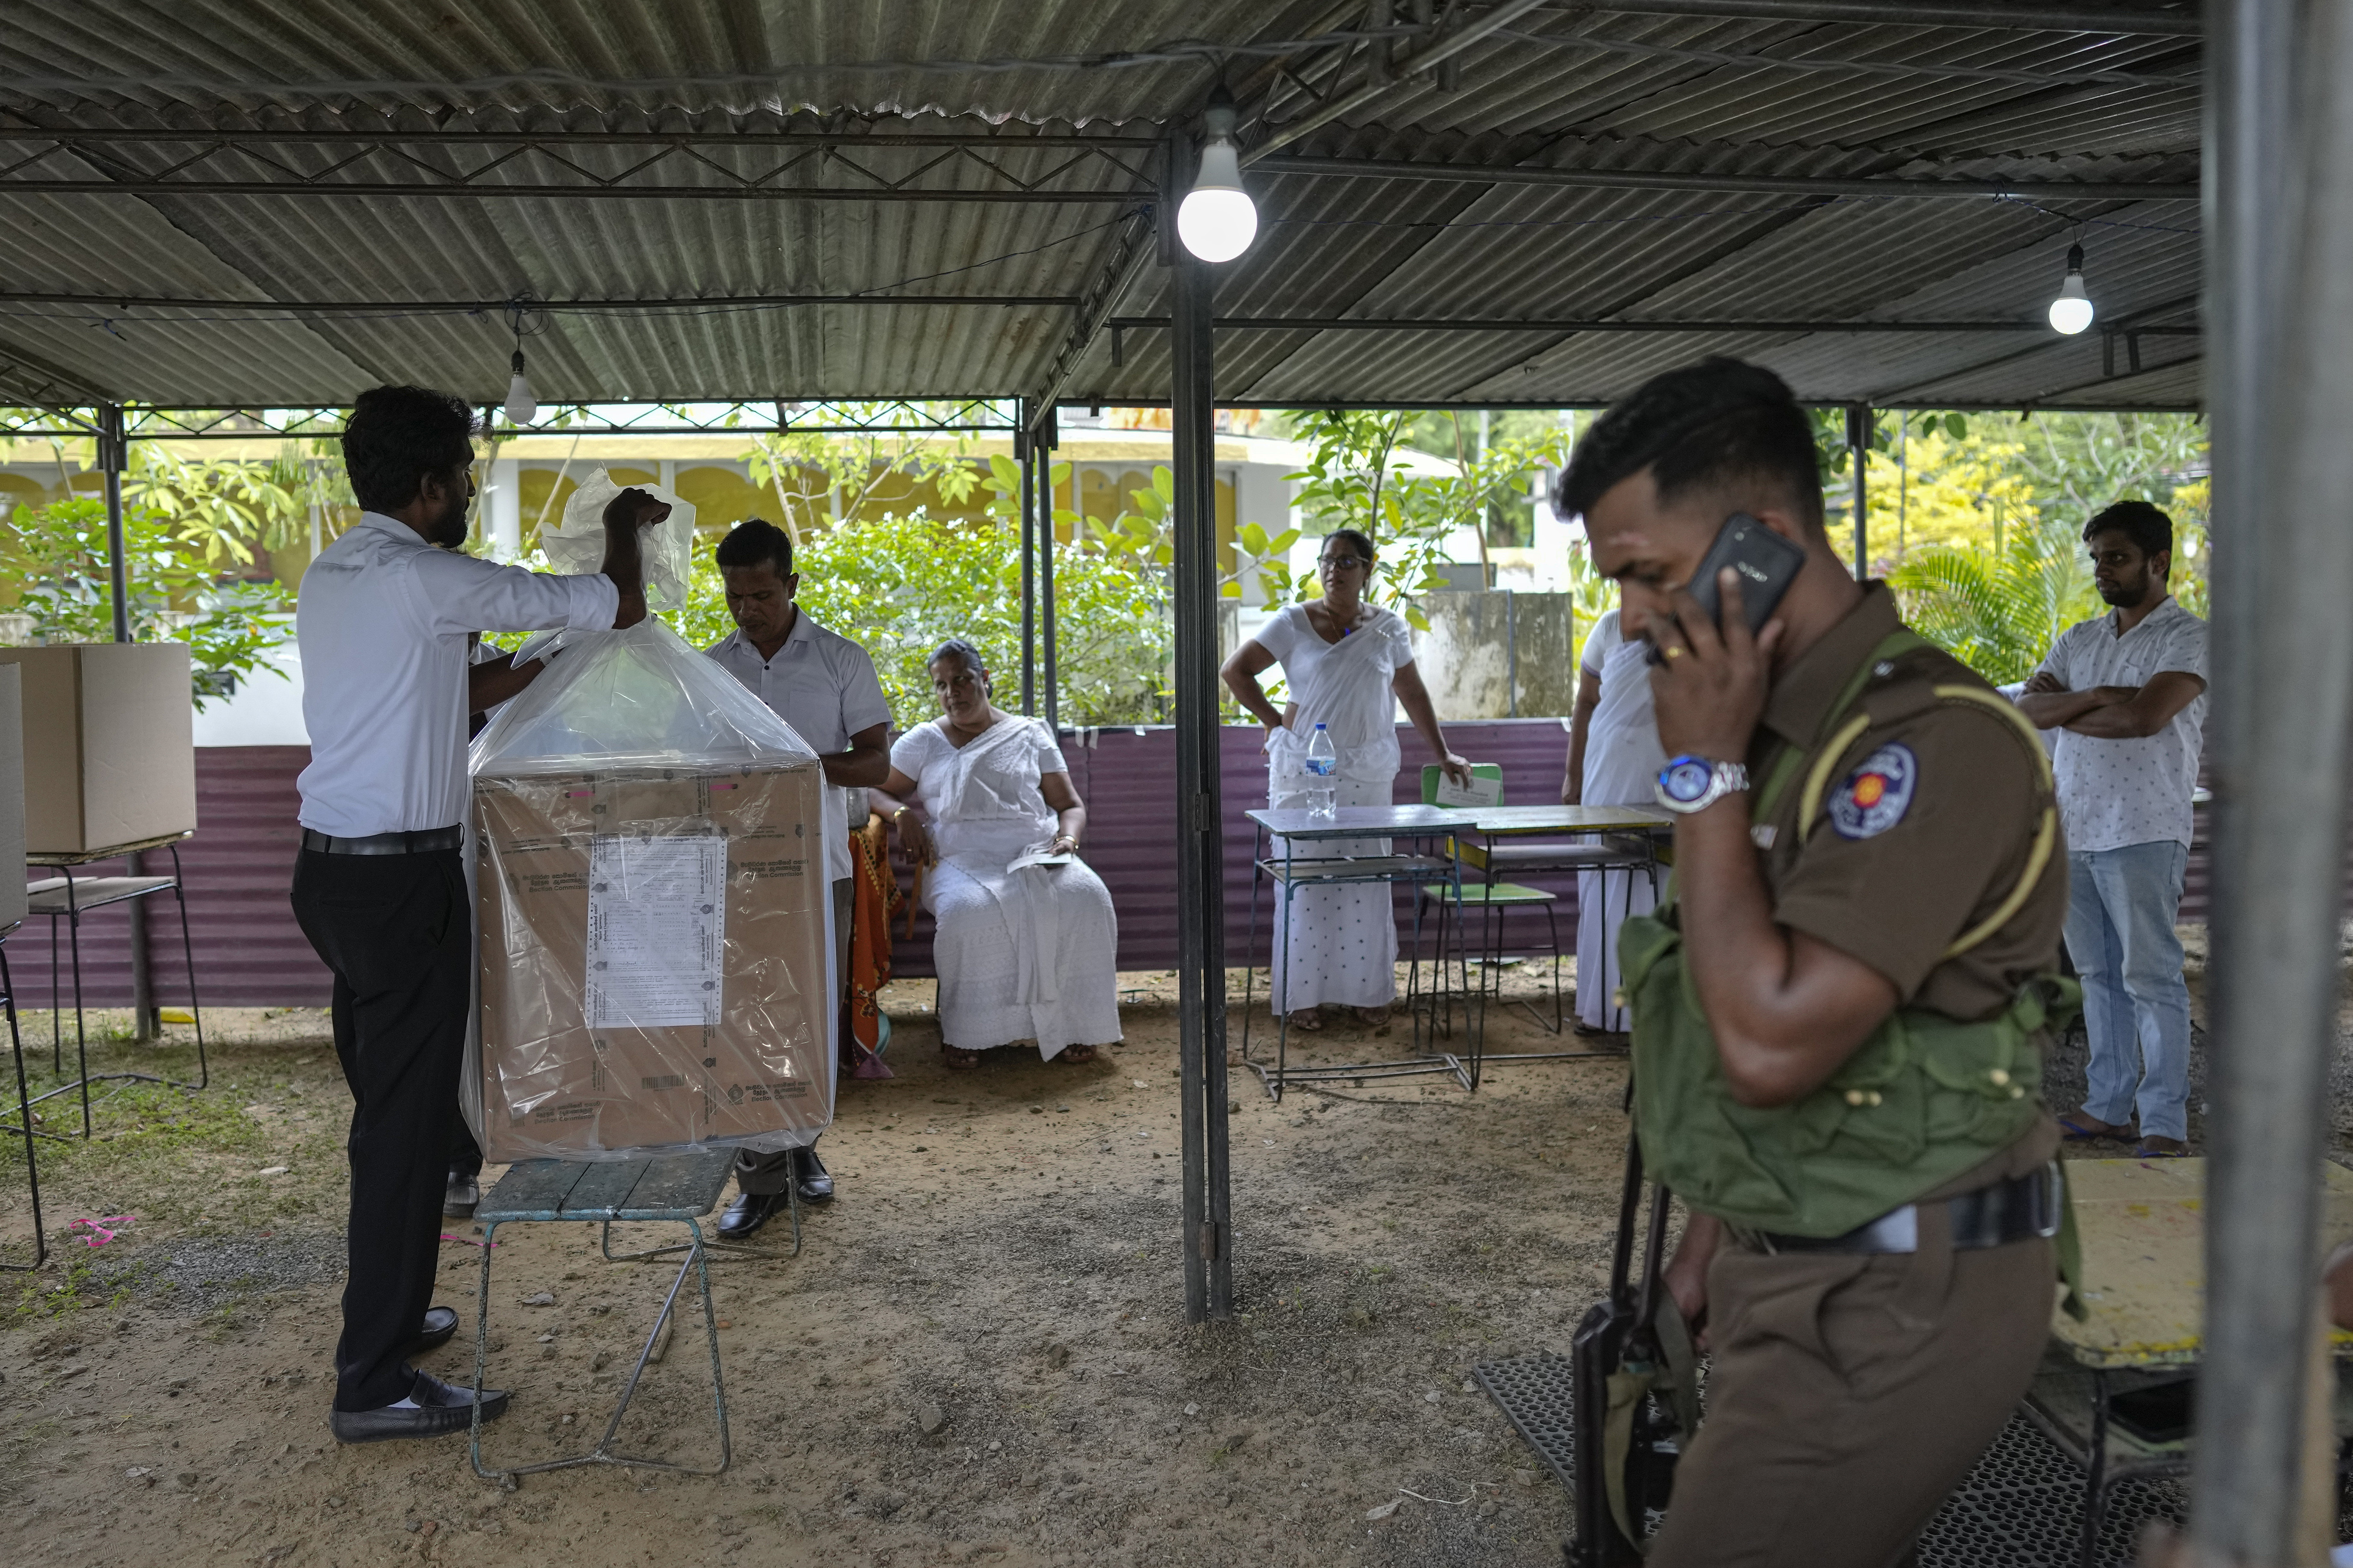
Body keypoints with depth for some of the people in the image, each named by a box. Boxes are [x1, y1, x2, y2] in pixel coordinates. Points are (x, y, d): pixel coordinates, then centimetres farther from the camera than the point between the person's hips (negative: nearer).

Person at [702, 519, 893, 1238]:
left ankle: (802, 1144, 26)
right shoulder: (709, 669, 8)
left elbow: (876, 762, -3)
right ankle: (760, 1176, 4)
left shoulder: (841, 661, 1)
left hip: (818, 866, -1)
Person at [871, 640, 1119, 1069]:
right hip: (961, 860, -1)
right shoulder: (924, 741, 19)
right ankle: (965, 1031, -22)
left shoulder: (1029, 735, 19)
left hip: (1035, 853, 1)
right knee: (969, 912, -38)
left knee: (1085, 898, -32)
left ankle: (1070, 1023, -22)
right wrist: (902, 814, -8)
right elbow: (874, 791, 14)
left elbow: (1070, 805, 18)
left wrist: (1067, 840, -4)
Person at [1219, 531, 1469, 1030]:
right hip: (1303, 767, -2)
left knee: (1367, 878, 3)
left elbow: (1412, 694, 13)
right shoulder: (1293, 623, -2)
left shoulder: (1388, 628, 5)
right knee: (1305, 877, -1)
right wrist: (1274, 722, -3)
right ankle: (1303, 995, 8)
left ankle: (1368, 993, 15)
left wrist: (1442, 754, 13)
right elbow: (1235, 671, 1)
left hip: (1367, 772, 2)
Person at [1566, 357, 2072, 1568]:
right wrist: (1716, 1234, 20)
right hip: (1798, 1275, 9)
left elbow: (1771, 1043, -28)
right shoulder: (1792, 731, 9)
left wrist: (1706, 769, -21)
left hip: (1892, 1305, -9)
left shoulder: (1932, 740, -22)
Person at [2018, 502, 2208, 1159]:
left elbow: (2144, 716, -21)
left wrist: (2063, 712, -6)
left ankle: (2166, 1125, 0)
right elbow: (2026, 709, 2)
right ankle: (2109, 1106, 20)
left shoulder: (2190, 637, -4)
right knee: (2099, 975, 11)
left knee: (2151, 978, -5)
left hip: (2143, 833, -6)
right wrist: (2093, 697, -15)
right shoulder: (2078, 641, 16)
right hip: (2074, 831, 6)